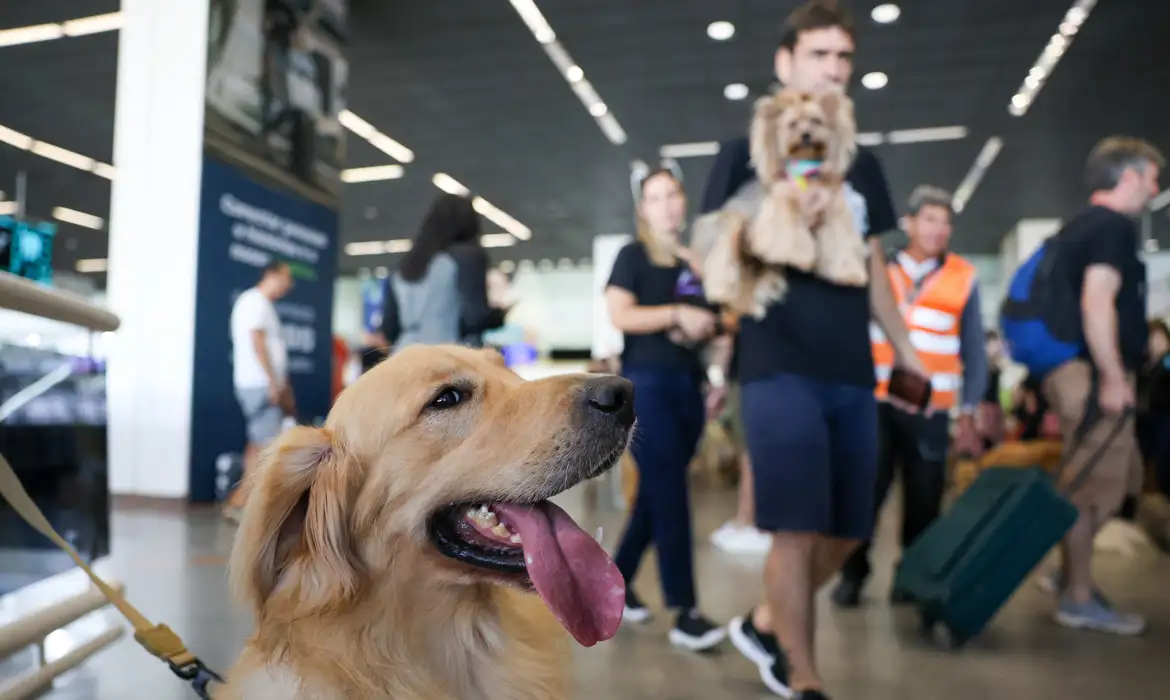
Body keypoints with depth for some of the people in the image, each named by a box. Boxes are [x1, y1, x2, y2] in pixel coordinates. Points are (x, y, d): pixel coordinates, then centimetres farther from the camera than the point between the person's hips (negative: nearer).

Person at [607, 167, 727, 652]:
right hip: (647, 383, -6)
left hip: (687, 384, 6)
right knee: (669, 495, -9)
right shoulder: (633, 255, 1)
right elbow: (619, 315, -12)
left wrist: (708, 326, 1)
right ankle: (685, 613, -5)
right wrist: (677, 313, -16)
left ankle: (618, 581, 26)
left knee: (656, 494, 10)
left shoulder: (692, 264, 16)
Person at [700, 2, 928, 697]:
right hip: (780, 369, -6)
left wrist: (907, 351, 17)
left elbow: (874, 268, 20)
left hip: (853, 373, 6)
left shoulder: (863, 166, 18)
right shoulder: (748, 153, 3)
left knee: (847, 531, 10)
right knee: (798, 530, -7)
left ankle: (764, 625, 32)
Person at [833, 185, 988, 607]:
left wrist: (967, 415, 3)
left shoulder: (963, 278, 3)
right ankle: (853, 575, 14)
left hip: (930, 410, 1)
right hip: (874, 403, 0)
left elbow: (974, 353, 6)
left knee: (923, 500, 6)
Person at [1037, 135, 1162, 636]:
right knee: (1093, 488, -3)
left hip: (1078, 369, 10)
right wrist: (1113, 377, -22)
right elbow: (1097, 303, -23)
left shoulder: (1079, 226, 19)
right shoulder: (1115, 226, -11)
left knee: (1116, 480, 19)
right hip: (1093, 374, -10)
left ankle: (1069, 572, 25)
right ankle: (1079, 599, 6)